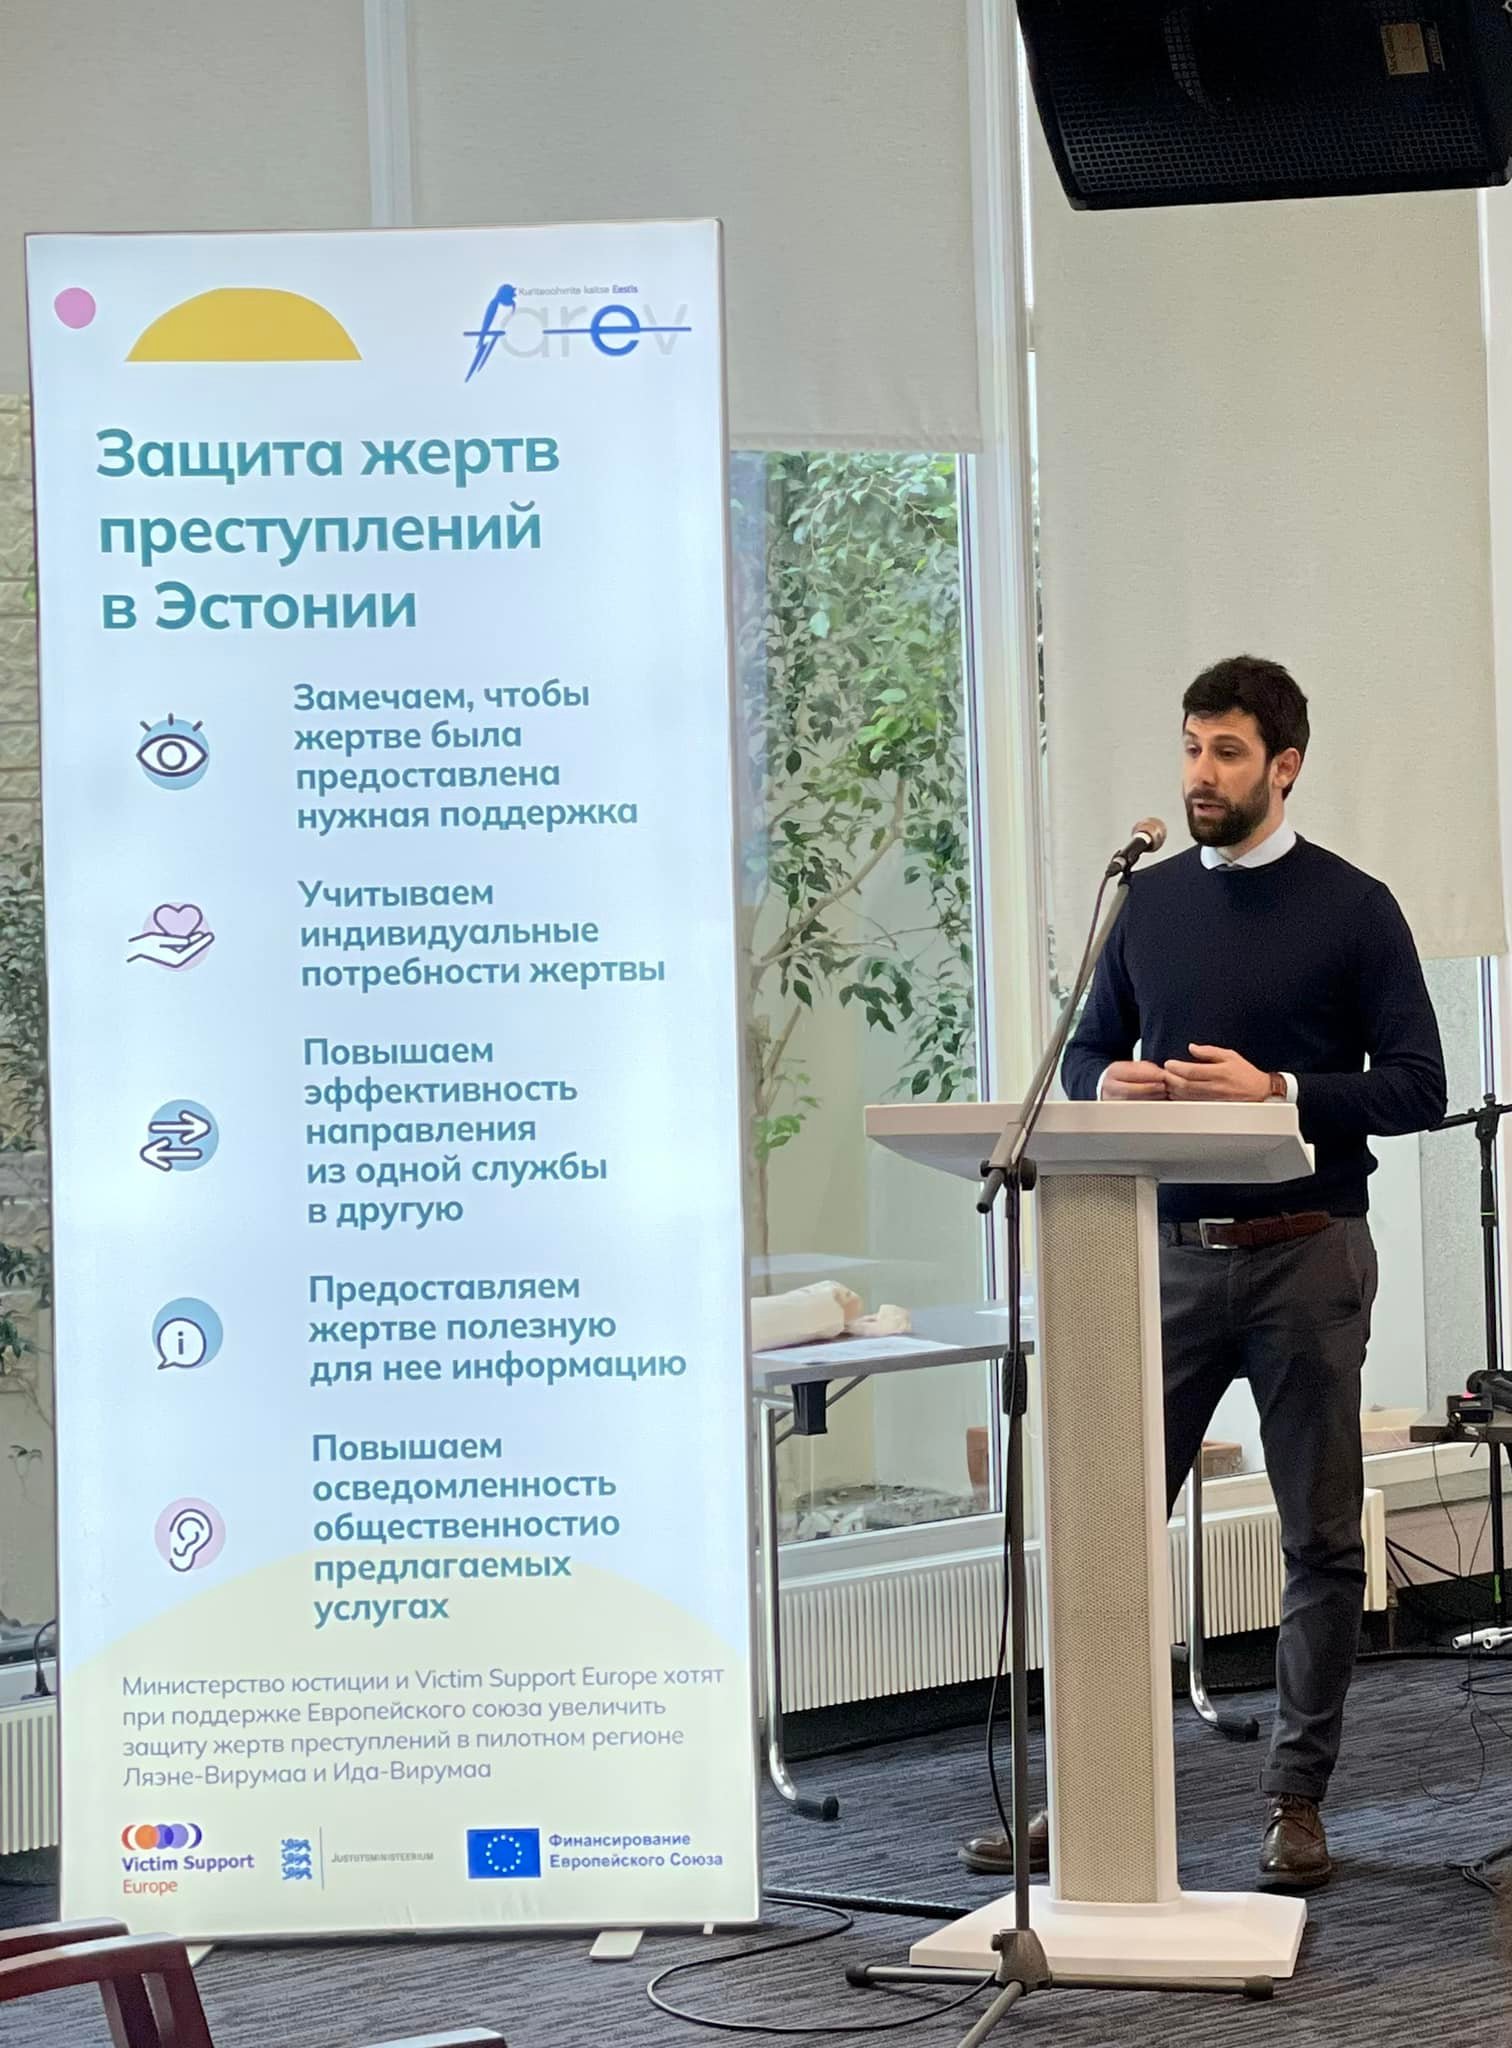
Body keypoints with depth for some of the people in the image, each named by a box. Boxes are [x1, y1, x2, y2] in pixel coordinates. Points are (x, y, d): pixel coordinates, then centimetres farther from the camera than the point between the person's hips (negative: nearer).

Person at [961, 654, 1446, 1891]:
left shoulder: (1352, 910, -1)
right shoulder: (1152, 903, 11)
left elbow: (1416, 1085, -4)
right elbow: (1088, 1052, 18)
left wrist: (1279, 1091, -17)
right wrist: (1110, 1082, -6)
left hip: (1306, 1256, -3)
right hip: (1175, 1252, 3)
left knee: (1322, 1537, 4)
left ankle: (1298, 1799, 13)